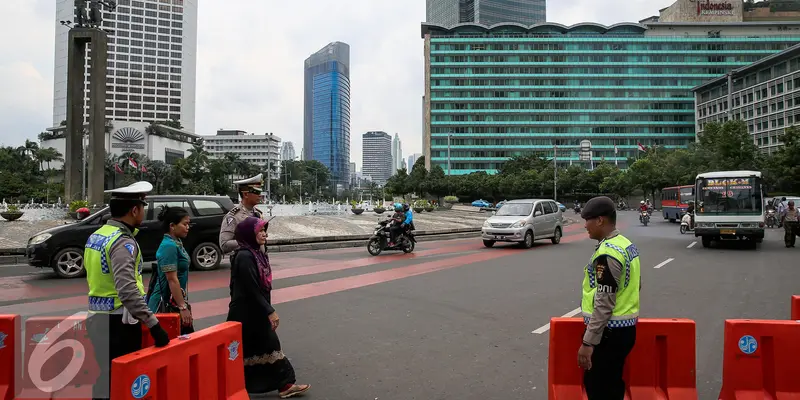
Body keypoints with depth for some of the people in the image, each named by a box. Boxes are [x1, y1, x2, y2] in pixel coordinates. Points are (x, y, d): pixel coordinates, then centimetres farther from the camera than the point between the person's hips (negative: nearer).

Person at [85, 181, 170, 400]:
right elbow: (127, 290, -29)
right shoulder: (123, 242, -19)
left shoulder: (96, 236, 10)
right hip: (118, 321, -9)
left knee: (104, 377, 19)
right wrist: (153, 324, -29)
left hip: (97, 317, 9)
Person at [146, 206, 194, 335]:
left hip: (175, 300, 9)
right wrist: (183, 307, -23)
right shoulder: (169, 246, -18)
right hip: (167, 302, -9)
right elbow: (172, 280, -22)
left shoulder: (176, 243, 10)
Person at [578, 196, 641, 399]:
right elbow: (635, 285, 20)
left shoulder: (607, 254, -22)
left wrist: (587, 342, -21)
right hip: (625, 326, 10)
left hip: (609, 331, -10)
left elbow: (604, 304, -24)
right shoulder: (627, 245, 9)